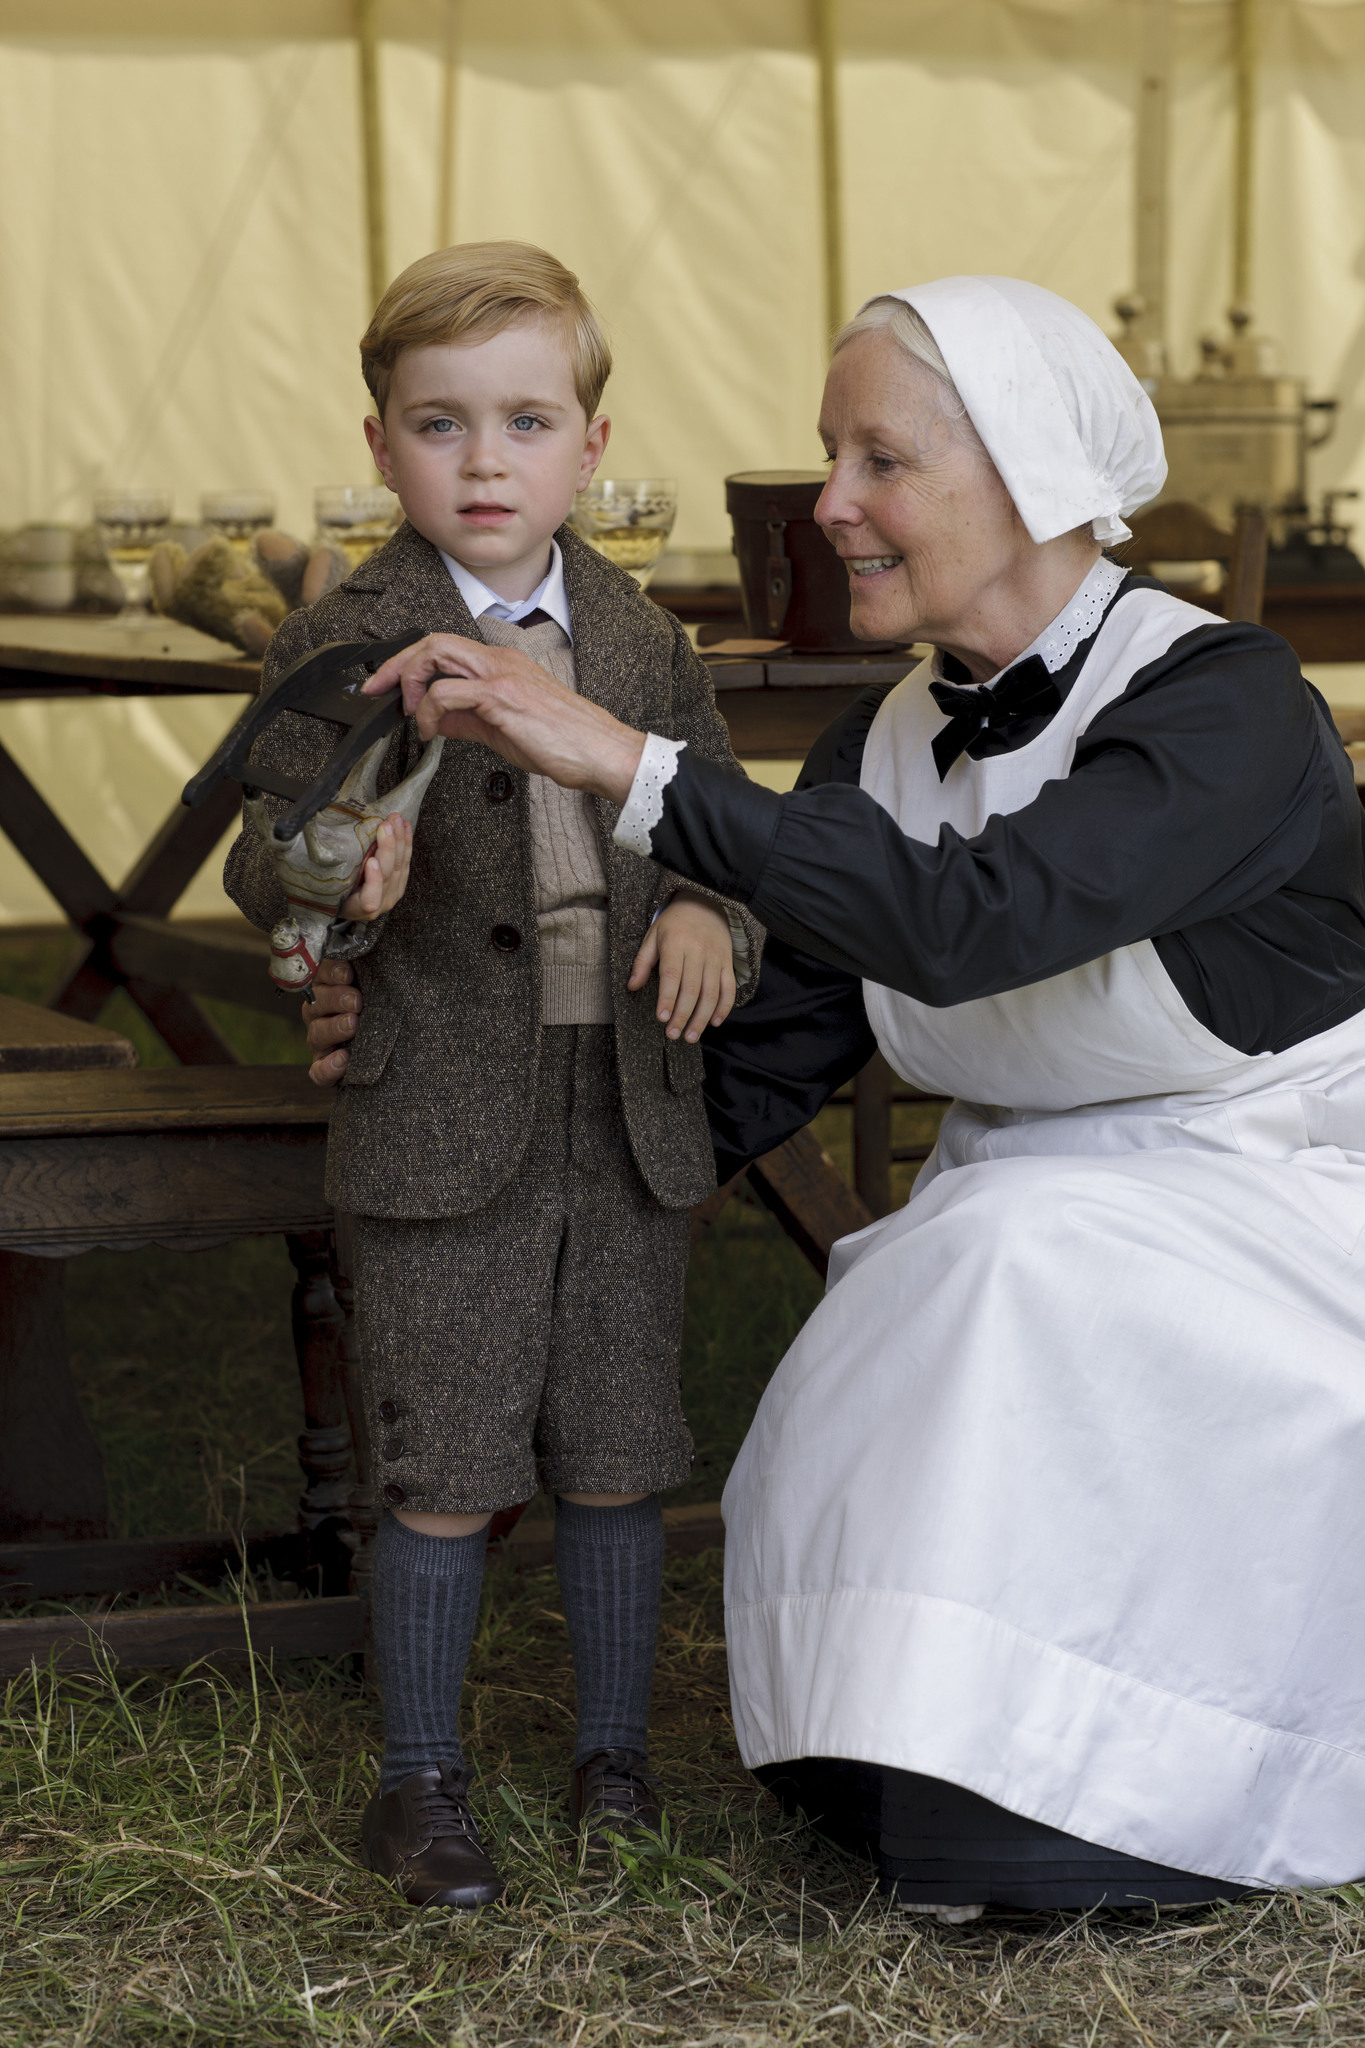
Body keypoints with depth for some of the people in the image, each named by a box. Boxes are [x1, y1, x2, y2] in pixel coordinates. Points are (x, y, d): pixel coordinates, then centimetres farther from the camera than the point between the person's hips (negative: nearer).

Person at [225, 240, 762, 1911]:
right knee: (445, 1472, 1)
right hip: (440, 1128, -4)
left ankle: (616, 1754, 26)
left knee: (614, 1458, 11)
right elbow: (265, 864, -12)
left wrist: (710, 916, -7)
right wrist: (333, 873, -35)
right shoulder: (346, 643, -5)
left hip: (627, 1116, 4)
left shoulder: (640, 642, 7)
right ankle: (419, 1784, 15)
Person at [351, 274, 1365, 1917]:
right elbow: (764, 1061, 5)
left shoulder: (1221, 702, -23)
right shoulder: (891, 745, -1)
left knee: (1023, 1257, -34)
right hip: (1043, 1233, 6)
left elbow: (968, 923, -40)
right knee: (840, 1502, -22)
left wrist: (628, 765, -43)